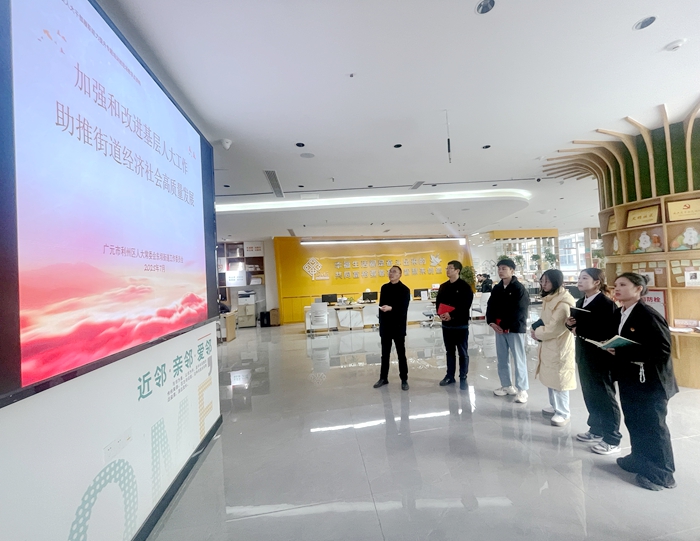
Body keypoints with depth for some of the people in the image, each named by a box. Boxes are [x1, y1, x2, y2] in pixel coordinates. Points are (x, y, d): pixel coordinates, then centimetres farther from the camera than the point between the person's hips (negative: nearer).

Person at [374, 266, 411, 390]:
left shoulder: (405, 290, -7)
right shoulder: (384, 288, 8)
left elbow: (403, 309, -14)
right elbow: (381, 305, 12)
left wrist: (391, 308, -30)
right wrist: (381, 322, 8)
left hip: (398, 327, -4)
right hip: (385, 326, 5)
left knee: (401, 354, 6)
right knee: (385, 354, 13)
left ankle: (404, 380, 16)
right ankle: (383, 378, 25)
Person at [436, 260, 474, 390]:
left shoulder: (465, 286, -7)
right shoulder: (443, 286, 12)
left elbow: (466, 305, -15)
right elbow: (438, 302, 12)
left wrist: (452, 315, -20)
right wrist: (441, 314, -7)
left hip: (461, 325, -5)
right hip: (446, 325, 6)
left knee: (462, 353, 4)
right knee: (449, 351, 14)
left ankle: (463, 378, 14)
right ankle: (450, 376, 24)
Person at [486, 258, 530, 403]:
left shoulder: (519, 289, -9)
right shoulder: (496, 288, 10)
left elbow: (519, 311, -15)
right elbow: (491, 306, 10)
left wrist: (505, 326, -16)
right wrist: (491, 322, -7)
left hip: (515, 329, -6)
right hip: (500, 328, 7)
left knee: (519, 359, 0)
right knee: (502, 358, 12)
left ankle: (522, 390, 9)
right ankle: (506, 385, 25)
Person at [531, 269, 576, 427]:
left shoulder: (563, 302, -22)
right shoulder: (550, 299, 9)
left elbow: (555, 328, -24)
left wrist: (537, 333, -11)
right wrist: (538, 326, 2)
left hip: (560, 346, -10)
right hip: (549, 344, 10)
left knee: (559, 379, 1)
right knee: (550, 377, 19)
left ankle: (563, 413, 16)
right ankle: (555, 406, 35)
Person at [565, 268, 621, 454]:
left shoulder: (606, 303, -16)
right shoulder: (580, 302, 11)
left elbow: (605, 332, -25)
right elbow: (576, 325, 16)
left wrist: (579, 330, -18)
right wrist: (569, 324, -6)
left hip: (600, 357, -8)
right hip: (584, 355, 8)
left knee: (605, 397, 5)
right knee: (590, 395, 18)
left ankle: (612, 440, 18)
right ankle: (596, 430, 33)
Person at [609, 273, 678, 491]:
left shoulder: (649, 315, -21)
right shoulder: (618, 314, 5)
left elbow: (662, 349, -24)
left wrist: (622, 352, -26)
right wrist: (611, 348, -7)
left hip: (650, 381, -8)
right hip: (628, 379, 8)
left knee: (653, 427, 7)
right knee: (634, 422, 20)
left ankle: (661, 473, 25)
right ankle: (640, 459, 39)